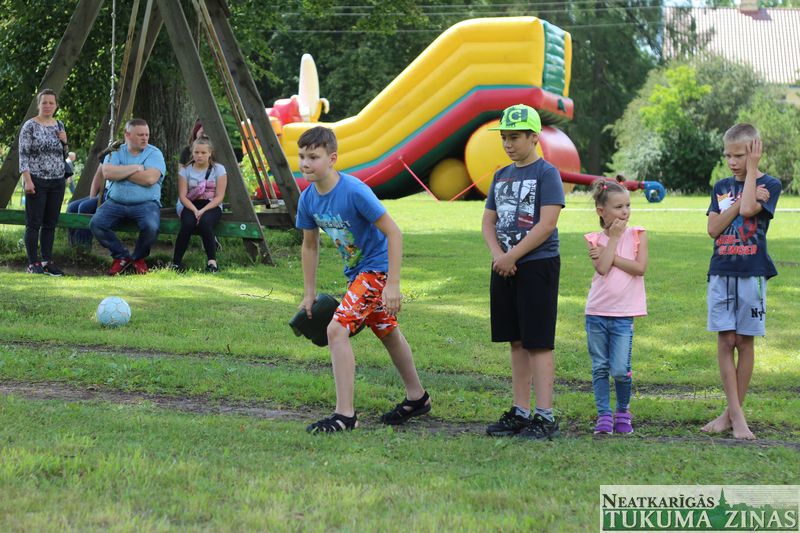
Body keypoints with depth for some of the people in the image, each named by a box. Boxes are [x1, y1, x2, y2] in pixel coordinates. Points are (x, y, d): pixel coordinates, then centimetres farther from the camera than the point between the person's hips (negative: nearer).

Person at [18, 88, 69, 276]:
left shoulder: (59, 126, 12)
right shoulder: (30, 126, -5)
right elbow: (23, 155, -9)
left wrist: (64, 142, 0)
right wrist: (27, 180, -17)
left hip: (57, 182, 5)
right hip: (37, 181, -5)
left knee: (50, 224, 7)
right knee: (34, 223, -3)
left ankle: (47, 261, 13)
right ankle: (33, 264, 0)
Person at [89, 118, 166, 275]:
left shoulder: (154, 153, 2)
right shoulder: (116, 152, 10)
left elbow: (150, 178, -16)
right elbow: (108, 172, -10)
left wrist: (121, 172, -7)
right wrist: (135, 168, -9)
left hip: (145, 204, -2)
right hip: (115, 202, 2)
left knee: (150, 227, -32)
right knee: (96, 223, -23)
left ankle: (139, 258, 1)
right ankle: (122, 257, -1)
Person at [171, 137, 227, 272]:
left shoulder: (218, 169, 2)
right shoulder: (185, 170, 8)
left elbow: (219, 197, -4)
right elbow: (182, 196, 1)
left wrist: (203, 211, -17)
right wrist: (194, 210, -18)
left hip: (212, 206, -1)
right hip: (191, 206, 1)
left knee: (204, 222, -37)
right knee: (187, 223, -34)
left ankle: (212, 261, -30)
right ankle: (176, 262, -24)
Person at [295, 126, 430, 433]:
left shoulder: (354, 191, -27)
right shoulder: (308, 199, -5)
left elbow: (393, 233, -24)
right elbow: (310, 246, 10)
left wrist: (393, 284, -27)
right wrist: (309, 293, 10)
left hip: (377, 268, -8)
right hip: (356, 271, 8)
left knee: (337, 328, -20)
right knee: (388, 333, 22)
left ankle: (345, 415, -17)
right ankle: (417, 398, 41)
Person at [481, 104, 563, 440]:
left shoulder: (546, 173, -7)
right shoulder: (501, 176, 15)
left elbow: (547, 223, -15)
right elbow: (488, 221, 14)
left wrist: (512, 256, -15)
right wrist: (498, 254, -5)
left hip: (538, 264, -7)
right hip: (505, 268, 7)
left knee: (538, 342, -7)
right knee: (516, 342, 10)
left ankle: (544, 416, -5)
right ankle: (520, 412, 16)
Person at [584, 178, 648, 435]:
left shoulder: (637, 234, 2)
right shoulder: (595, 239, 3)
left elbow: (640, 267, -11)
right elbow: (602, 268, -13)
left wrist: (609, 255, -10)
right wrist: (613, 238, -9)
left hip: (623, 314, -2)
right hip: (597, 312, 2)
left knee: (620, 370, -6)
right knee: (600, 368, 5)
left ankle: (623, 411, 16)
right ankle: (604, 416, 13)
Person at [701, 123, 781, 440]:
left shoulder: (769, 185, -1)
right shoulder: (721, 187, 11)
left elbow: (748, 209, -20)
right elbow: (713, 228, -1)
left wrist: (752, 170, -10)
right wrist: (742, 201, -10)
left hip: (751, 273, -3)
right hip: (721, 272, 3)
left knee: (744, 342, 2)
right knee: (725, 341, -3)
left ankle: (733, 412, 10)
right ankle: (736, 416, -2)